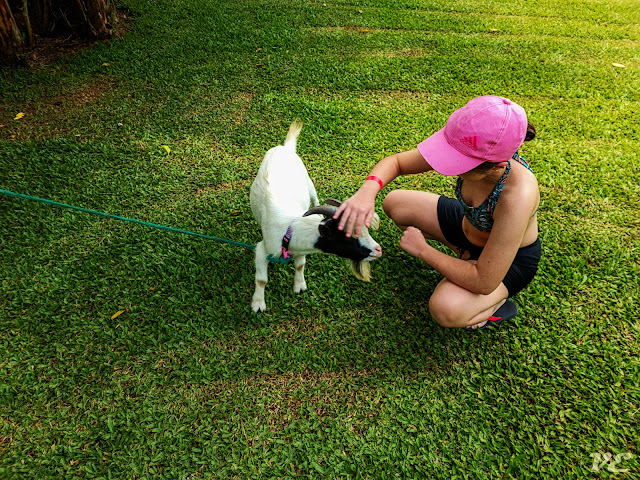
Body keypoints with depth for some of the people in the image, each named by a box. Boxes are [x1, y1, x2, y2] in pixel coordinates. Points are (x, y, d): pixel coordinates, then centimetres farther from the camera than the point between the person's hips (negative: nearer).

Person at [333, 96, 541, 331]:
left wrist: (422, 250, -27)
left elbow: (484, 283, -36)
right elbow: (395, 162, -14)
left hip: (511, 260, -6)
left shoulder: (517, 196, -43)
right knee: (394, 203, 2)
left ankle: (499, 305, 3)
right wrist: (367, 191, -36)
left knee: (445, 309, -32)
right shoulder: (468, 151, -27)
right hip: (469, 224, 6)